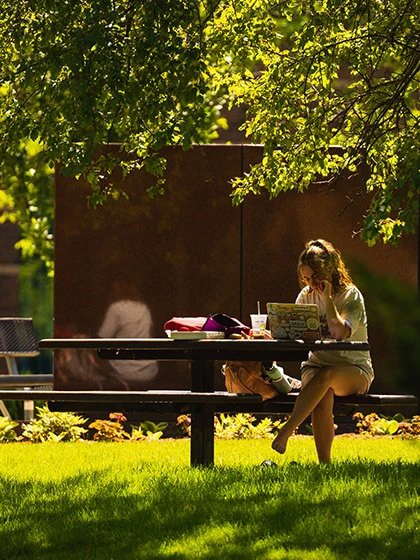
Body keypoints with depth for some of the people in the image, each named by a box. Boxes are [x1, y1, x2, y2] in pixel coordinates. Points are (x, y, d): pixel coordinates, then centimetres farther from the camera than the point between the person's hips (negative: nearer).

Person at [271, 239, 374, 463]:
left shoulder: (351, 296, -6)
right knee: (323, 396, -34)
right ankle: (324, 463, -37)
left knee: (325, 377, -39)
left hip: (354, 370, -3)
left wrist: (328, 298, -18)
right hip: (316, 366, 3)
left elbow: (340, 332, -23)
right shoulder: (307, 296, 10)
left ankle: (285, 432, -44)